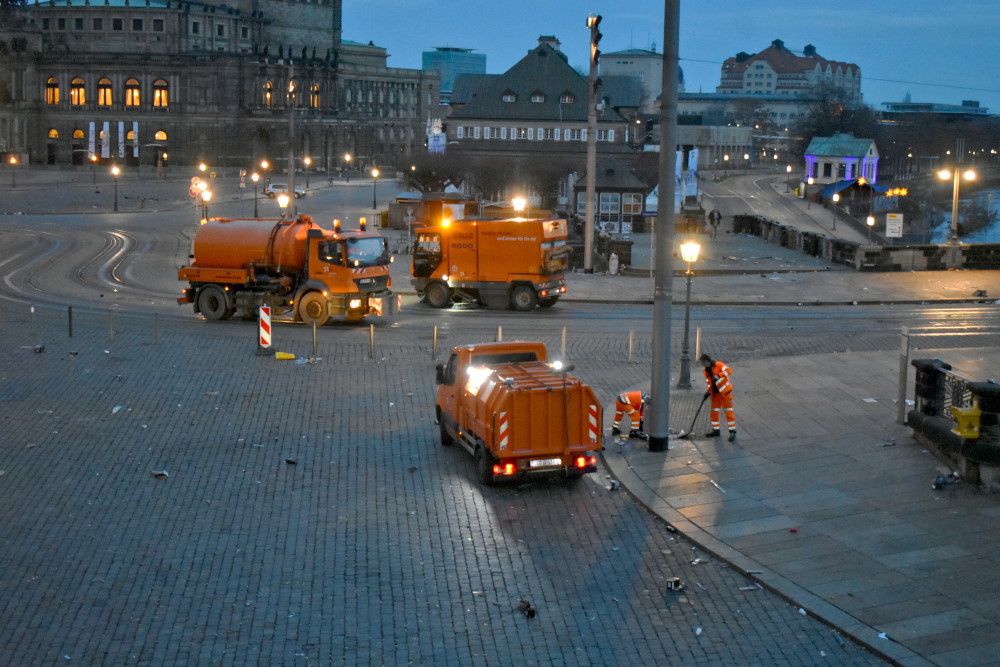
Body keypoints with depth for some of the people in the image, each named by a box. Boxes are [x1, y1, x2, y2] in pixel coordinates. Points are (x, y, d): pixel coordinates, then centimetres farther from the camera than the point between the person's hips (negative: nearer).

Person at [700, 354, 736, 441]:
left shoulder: (718, 365, -13)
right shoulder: (706, 371, 10)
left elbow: (728, 370, -27)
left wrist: (718, 375, -38)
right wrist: (708, 391, -2)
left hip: (725, 392, -8)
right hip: (715, 393, 8)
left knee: (729, 411, -6)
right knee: (714, 412, 11)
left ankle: (732, 432, -3)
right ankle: (715, 430, 24)